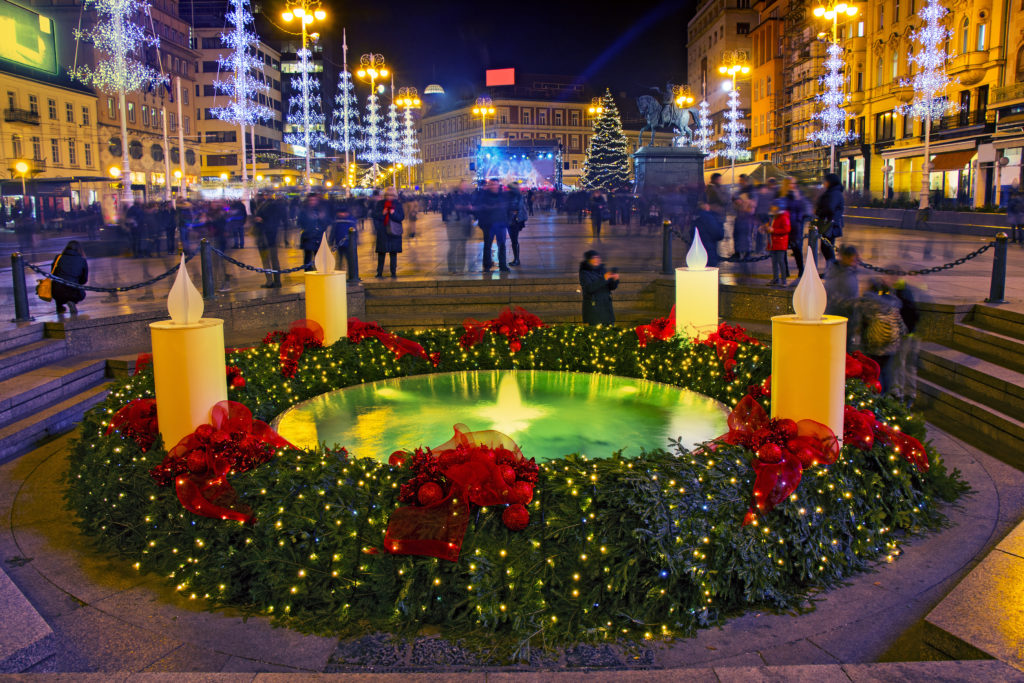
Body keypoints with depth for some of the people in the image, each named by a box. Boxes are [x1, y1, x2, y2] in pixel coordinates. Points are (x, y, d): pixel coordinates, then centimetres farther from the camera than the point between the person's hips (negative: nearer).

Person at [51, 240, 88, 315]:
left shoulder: (58, 258, 10)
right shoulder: (83, 261, 7)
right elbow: (84, 280, 15)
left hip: (55, 292, 3)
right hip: (72, 292, -3)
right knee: (82, 294, 32)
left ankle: (59, 306, 26)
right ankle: (72, 302, 1)